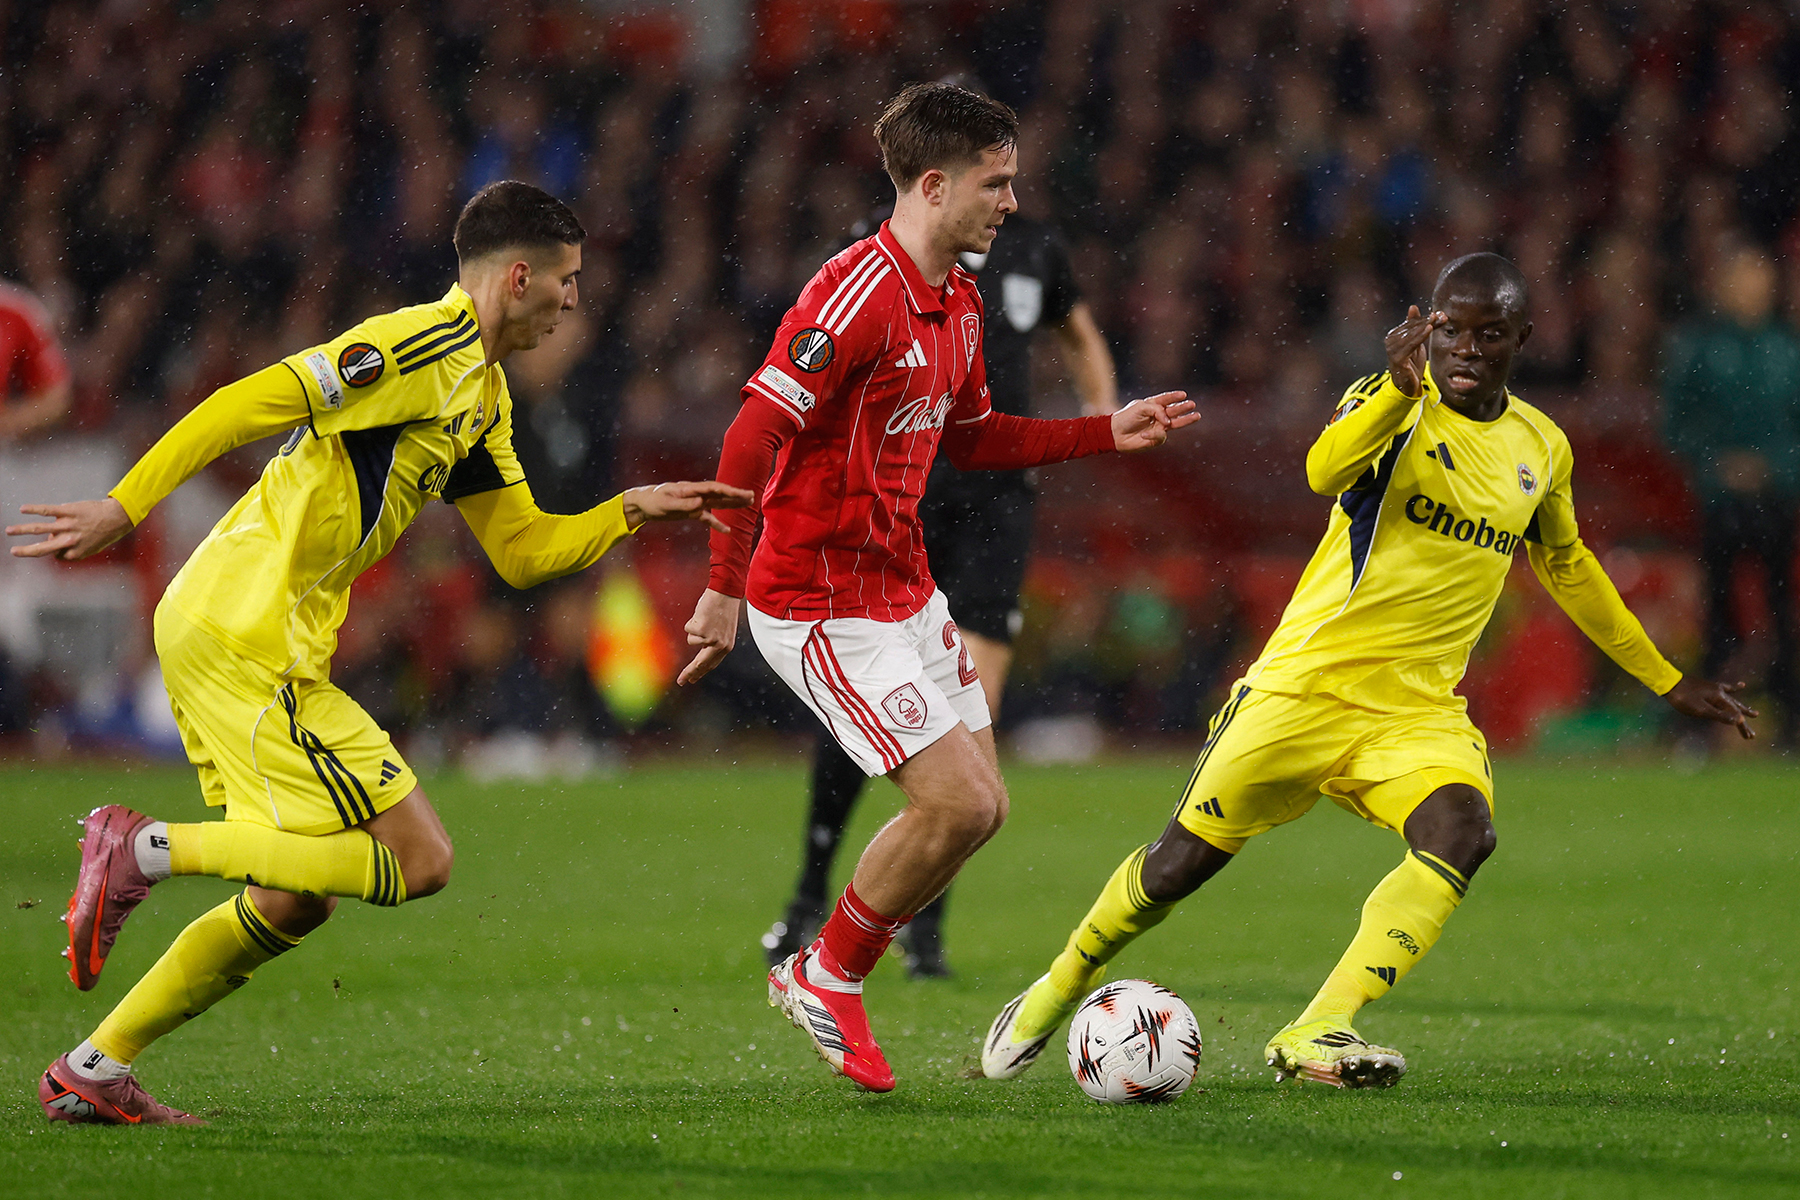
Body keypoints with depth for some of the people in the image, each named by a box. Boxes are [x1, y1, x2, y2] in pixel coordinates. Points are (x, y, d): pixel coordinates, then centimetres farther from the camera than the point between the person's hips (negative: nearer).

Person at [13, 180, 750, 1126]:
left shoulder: (482, 393, 19)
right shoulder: (423, 346, -13)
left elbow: (522, 550, 23)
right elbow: (249, 404, -19)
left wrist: (632, 509, 10)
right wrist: (122, 507, -22)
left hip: (220, 633, 10)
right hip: (247, 635, -10)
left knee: (292, 903, 13)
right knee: (417, 859, -10)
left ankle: (91, 1072, 15)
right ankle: (148, 850, -10)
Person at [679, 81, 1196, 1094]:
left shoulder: (960, 303, 10)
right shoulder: (859, 295, -21)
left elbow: (971, 437, 24)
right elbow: (752, 437, -24)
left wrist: (1110, 433, 16)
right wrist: (725, 590, -26)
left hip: (905, 589, 10)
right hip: (822, 605, -10)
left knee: (978, 807, 9)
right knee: (959, 802, -13)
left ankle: (827, 976, 22)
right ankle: (828, 979, 7)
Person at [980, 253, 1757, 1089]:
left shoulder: (1542, 449, 9)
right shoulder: (1393, 403, -8)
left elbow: (1567, 567, 26)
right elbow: (1326, 470, -31)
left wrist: (1667, 682, 31)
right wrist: (1400, 389, -49)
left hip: (1419, 708, 4)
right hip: (1307, 683, -3)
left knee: (1463, 833, -26)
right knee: (1186, 857, 3)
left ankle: (1314, 1036, -30)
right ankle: (1056, 992, 30)